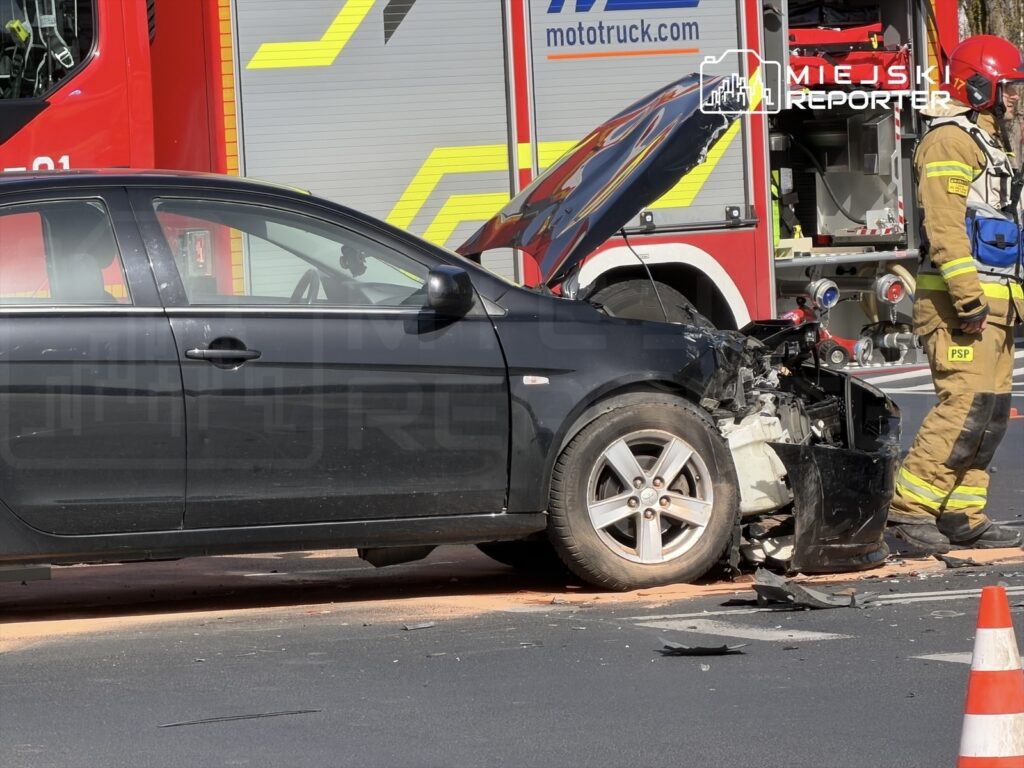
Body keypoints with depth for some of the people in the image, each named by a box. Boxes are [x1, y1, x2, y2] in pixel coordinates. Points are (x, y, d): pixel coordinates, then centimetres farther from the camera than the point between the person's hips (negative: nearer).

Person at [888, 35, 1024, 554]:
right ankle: (908, 509, -14)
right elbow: (944, 227, -20)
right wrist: (968, 299, -26)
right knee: (966, 407, -16)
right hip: (959, 304, -10)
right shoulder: (950, 142, -11)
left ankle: (963, 517, 10)